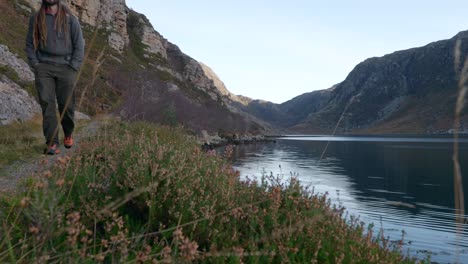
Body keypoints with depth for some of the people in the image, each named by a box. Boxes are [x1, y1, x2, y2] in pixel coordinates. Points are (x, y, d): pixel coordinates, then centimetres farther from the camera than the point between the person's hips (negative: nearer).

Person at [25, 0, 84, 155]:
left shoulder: (71, 19, 3)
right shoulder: (35, 19, 9)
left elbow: (79, 45, 3)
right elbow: (30, 44, 12)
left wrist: (73, 68, -5)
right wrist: (35, 64, -1)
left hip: (65, 67, -1)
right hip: (43, 67, 1)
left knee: (66, 104, 1)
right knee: (47, 103, -9)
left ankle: (68, 134, 28)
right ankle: (52, 143, -8)